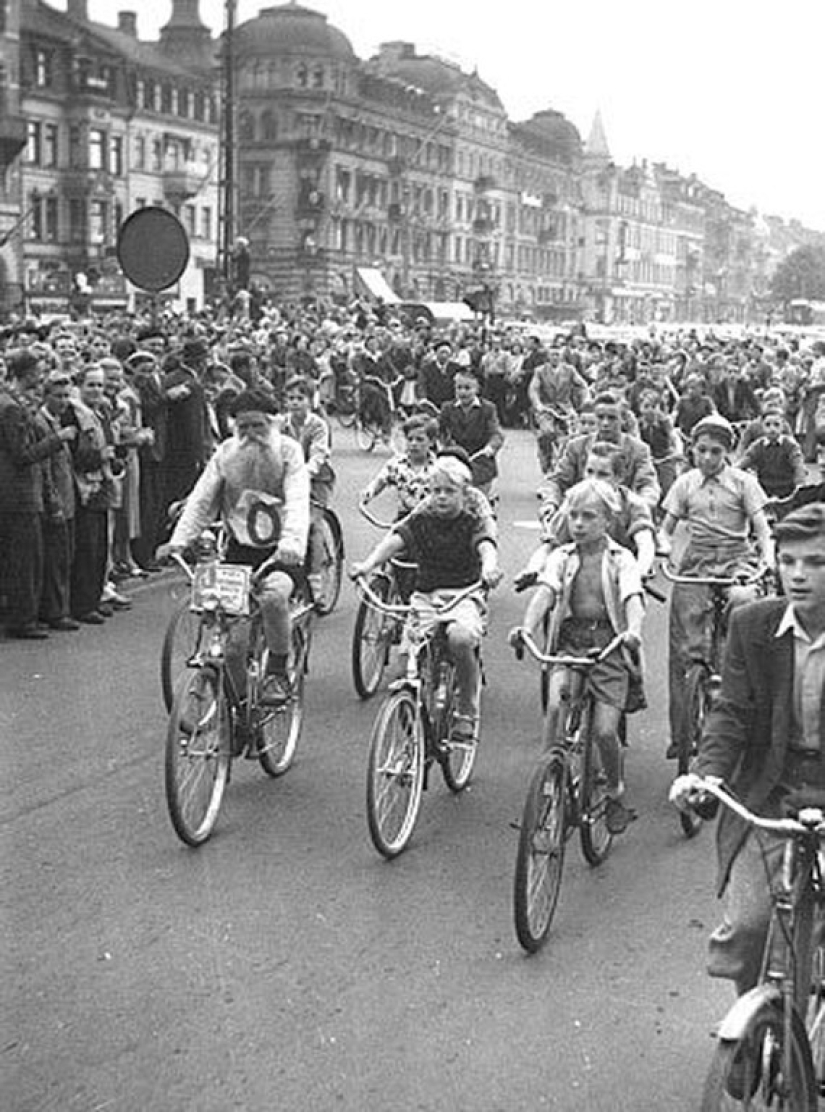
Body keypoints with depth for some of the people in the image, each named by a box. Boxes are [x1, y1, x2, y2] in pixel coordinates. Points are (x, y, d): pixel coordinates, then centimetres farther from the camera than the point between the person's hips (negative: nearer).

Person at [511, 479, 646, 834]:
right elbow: (545, 592, -8)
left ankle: (616, 795, 19)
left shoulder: (621, 559, 4)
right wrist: (527, 627, -28)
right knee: (556, 703, -26)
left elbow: (632, 598, -13)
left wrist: (633, 631, -35)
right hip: (569, 641, 2)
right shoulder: (561, 557, 9)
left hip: (609, 644, -2)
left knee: (605, 730, -9)